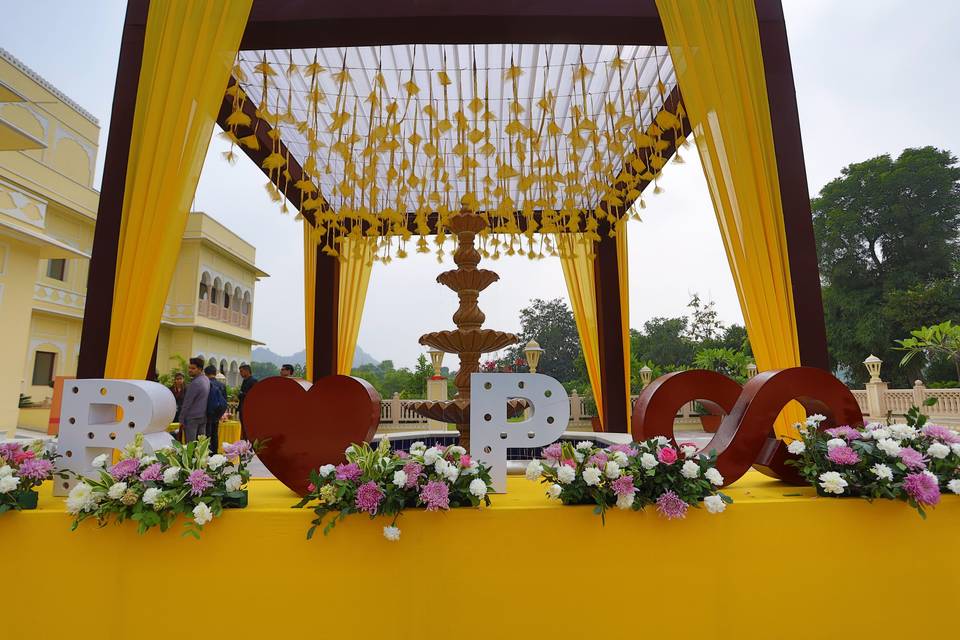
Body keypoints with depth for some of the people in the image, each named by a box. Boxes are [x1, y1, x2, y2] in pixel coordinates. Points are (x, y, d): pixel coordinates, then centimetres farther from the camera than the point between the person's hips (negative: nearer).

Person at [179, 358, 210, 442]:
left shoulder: (195, 383, -16)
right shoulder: (206, 379, 9)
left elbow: (187, 403, -13)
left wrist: (181, 419, -8)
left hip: (192, 417, -8)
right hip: (203, 416, 8)